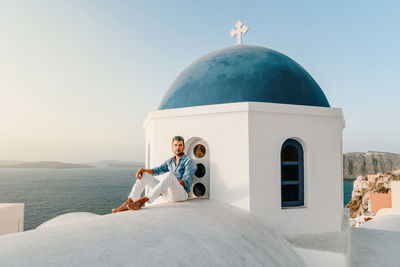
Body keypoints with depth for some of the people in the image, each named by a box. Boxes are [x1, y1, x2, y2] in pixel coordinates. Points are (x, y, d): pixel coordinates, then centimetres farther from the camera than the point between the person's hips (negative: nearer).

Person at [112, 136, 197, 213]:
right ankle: (129, 202, -18)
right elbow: (157, 170, 11)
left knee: (169, 175, -37)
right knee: (144, 175, -4)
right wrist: (143, 169, -7)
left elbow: (186, 181, -11)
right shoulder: (170, 161, 20)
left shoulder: (189, 161, 0)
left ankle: (143, 200, -40)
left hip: (181, 193, -6)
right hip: (169, 192, 7)